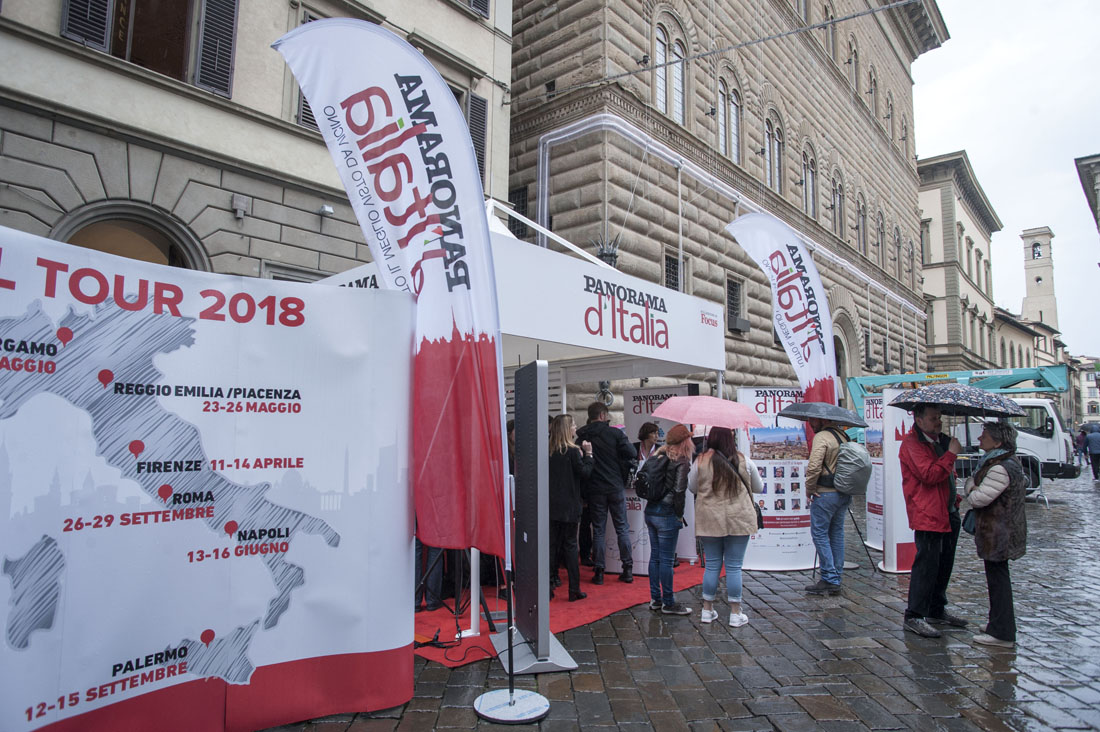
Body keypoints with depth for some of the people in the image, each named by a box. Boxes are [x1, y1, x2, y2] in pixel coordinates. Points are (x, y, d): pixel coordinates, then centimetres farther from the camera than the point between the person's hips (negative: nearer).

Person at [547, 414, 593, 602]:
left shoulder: (550, 451, 5)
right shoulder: (572, 451, -11)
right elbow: (584, 474, -8)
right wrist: (588, 454, 2)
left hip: (552, 506, 5)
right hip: (569, 506, -5)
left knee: (552, 544, 9)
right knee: (570, 545, 3)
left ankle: (546, 588, 10)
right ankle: (574, 590, 8)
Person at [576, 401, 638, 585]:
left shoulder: (581, 435, -3)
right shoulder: (615, 433, -7)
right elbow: (632, 453, -11)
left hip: (594, 489, 1)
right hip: (615, 487, -1)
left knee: (598, 530, 8)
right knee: (622, 528, 10)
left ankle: (598, 571, 8)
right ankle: (628, 569, 14)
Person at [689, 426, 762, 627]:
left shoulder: (700, 462, -4)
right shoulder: (743, 461, -3)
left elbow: (692, 487, 9)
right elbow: (759, 487, 10)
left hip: (709, 520, 1)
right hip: (738, 520, -1)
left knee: (711, 565, 10)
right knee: (734, 567, 6)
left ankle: (707, 610, 19)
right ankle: (735, 613, 13)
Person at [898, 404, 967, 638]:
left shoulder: (940, 440, 16)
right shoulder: (912, 443, -13)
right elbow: (929, 475, -25)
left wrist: (956, 498, 18)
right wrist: (951, 454, -19)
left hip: (948, 513, 10)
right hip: (927, 514, -9)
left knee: (944, 564, 16)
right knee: (927, 564, -8)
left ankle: (937, 610, 29)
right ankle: (914, 617, -2)